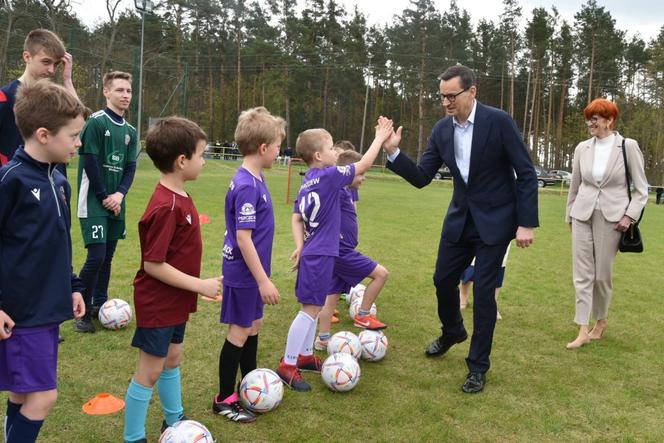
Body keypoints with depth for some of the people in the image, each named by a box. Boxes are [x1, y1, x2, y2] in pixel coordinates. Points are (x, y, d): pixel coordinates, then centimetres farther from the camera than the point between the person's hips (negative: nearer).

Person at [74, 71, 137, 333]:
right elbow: (89, 162, -13)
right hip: (94, 201, -6)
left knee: (107, 256, 11)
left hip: (115, 202, 6)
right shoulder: (96, 122, -9)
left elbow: (130, 167, 10)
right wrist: (104, 197, -11)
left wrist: (119, 194, -6)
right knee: (96, 256, -10)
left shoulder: (130, 131, 11)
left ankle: (100, 304, 24)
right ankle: (83, 312, 4)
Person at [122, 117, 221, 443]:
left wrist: (192, 289, 16)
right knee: (149, 372, 5)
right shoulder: (166, 207, -27)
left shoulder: (179, 197, 2)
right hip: (157, 305, -9)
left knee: (172, 359, 23)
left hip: (175, 302, 9)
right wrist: (199, 285, -21)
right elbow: (153, 265, -25)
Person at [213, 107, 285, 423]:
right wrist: (263, 280, -22)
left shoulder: (256, 179, 4)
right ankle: (224, 399, 19)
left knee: (253, 325, 19)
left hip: (251, 272, 9)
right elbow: (243, 237, -25)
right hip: (244, 274, -9)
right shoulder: (246, 186, -24)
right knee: (240, 331, 3)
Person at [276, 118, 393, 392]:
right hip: (320, 255, -9)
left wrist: (300, 246, 2)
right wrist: (380, 137, 1)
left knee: (313, 308, 19)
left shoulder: (308, 182, 9)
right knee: (310, 309, -3)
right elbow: (364, 164, -9)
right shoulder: (329, 176, -15)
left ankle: (305, 355, 31)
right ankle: (287, 366, 3)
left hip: (312, 253, 9)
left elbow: (296, 218, 8)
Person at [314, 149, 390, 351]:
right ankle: (363, 316, 7)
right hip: (342, 253, -9)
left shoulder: (346, 192, 11)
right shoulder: (338, 191, -17)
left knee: (332, 295, 13)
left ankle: (323, 339, 20)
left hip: (340, 253, 9)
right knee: (381, 273, -3)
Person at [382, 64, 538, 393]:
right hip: (460, 218, 5)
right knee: (443, 280, 13)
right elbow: (421, 178, -2)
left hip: (494, 220, -5)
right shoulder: (442, 130, -2)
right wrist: (393, 152, -18)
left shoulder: (498, 121, -16)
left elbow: (526, 173, -13)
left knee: (483, 290, -5)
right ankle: (452, 332, 44)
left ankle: (478, 367, 11)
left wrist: (526, 223, -16)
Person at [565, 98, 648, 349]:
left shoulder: (628, 147, -5)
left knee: (602, 275, 6)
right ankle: (583, 330, 5)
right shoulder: (582, 148, 4)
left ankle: (601, 321, 30)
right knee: (582, 274, 0)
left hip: (611, 218, -3)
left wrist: (630, 216, -11)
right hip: (582, 216, 3)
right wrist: (569, 215, 16)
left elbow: (641, 189, -1)